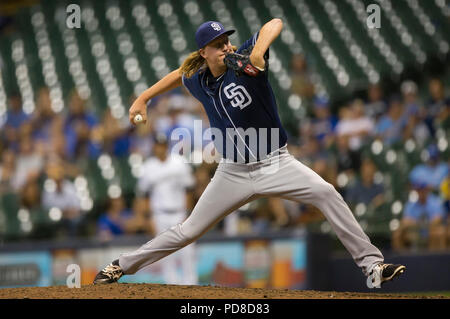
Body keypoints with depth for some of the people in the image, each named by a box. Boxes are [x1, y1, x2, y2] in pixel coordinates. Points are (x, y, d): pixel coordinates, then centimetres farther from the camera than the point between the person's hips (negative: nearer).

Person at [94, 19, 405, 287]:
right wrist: (142, 98, 26)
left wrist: (258, 51, -44)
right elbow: (180, 74, 25)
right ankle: (123, 265, 26)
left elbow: (275, 23, -26)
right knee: (188, 231, 7)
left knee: (326, 193, -26)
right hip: (234, 174, 3)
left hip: (275, 163, -3)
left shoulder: (245, 62, -15)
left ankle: (371, 263, -23)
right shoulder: (198, 82, 0)